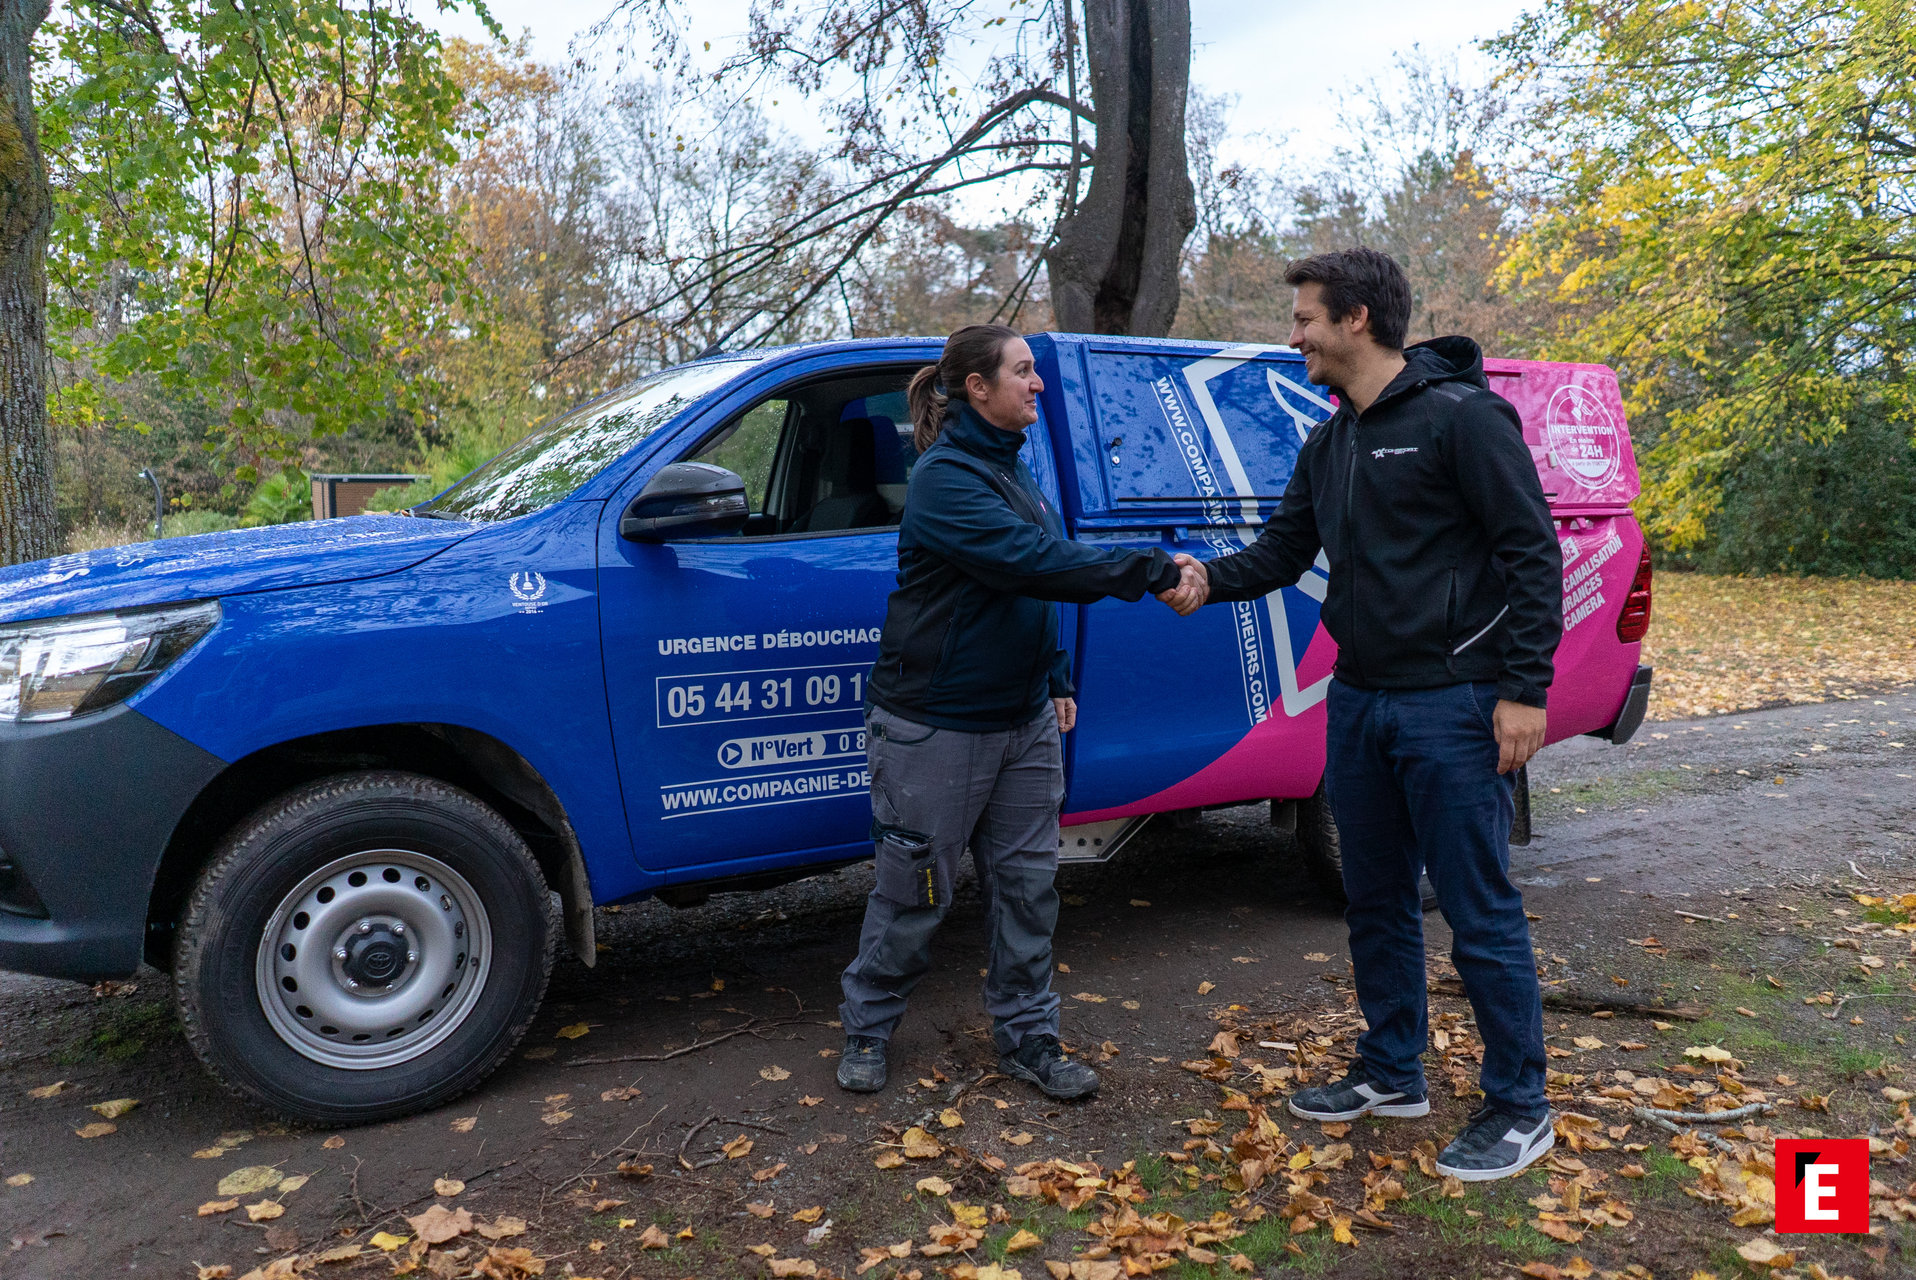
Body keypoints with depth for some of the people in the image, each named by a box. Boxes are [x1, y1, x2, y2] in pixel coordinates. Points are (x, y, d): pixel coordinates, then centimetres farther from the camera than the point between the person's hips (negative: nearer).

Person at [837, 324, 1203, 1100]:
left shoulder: (1009, 468, 12)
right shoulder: (945, 478, -18)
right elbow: (1031, 562, -29)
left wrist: (1055, 681, 14)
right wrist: (1152, 572, -28)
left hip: (1022, 721, 8)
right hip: (935, 726, -8)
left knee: (1026, 882, 11)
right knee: (914, 890, 5)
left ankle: (1026, 1036, 25)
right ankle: (866, 1030, 26)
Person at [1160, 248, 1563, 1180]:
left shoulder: (1462, 417, -12)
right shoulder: (1329, 445, 13)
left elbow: (1533, 553, -14)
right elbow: (1283, 550, 13)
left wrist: (1524, 689, -18)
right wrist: (1211, 580, -7)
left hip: (1451, 703, -8)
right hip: (1358, 700, 8)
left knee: (1479, 910, 0)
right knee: (1376, 901, 16)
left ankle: (1519, 1107, 17)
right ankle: (1392, 1073, 32)